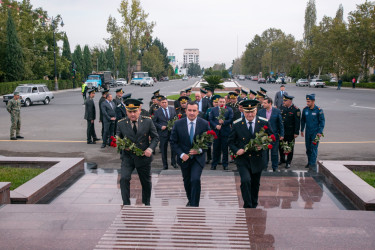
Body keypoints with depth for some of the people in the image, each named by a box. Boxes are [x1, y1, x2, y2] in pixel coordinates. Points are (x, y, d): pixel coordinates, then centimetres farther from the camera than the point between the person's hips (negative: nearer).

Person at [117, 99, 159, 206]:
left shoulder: (148, 121, -5)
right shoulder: (121, 123, -4)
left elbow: (155, 137, 1)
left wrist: (150, 148, -17)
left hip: (143, 157, 1)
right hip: (127, 157, 0)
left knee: (146, 183, 14)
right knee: (124, 179, -20)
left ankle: (146, 204, 37)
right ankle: (126, 204, -6)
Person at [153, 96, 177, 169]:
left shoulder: (172, 109, 8)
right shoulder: (157, 112, 1)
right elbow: (154, 122, 2)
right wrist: (160, 127, -11)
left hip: (172, 131, 1)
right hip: (163, 133, -1)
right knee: (163, 149, 5)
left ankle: (173, 162, 18)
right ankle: (165, 164, 16)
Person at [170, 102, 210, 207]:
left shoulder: (204, 124, -8)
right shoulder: (178, 124, -8)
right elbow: (173, 142, -2)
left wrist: (200, 150, -17)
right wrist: (181, 154, -13)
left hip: (198, 157, -2)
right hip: (184, 158, 2)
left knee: (195, 180, -20)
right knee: (187, 181, 17)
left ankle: (194, 205, -8)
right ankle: (190, 200, 43)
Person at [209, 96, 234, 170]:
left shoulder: (229, 110, 5)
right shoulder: (213, 110, 10)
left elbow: (231, 119, -4)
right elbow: (210, 120, 3)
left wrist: (223, 122, -18)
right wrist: (215, 126, -12)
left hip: (225, 132, -1)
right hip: (216, 132, 1)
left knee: (225, 149, 3)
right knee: (216, 149, 5)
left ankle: (225, 164, 13)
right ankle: (214, 164, 14)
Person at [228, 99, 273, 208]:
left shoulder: (264, 123, -3)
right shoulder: (237, 124, -5)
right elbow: (231, 141, 3)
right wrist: (236, 150, -16)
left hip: (257, 159, 2)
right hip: (242, 159, -2)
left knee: (255, 185, 15)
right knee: (246, 181, -21)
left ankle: (253, 207, 35)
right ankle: (247, 207, -8)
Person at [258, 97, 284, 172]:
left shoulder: (277, 111, -4)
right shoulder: (260, 112, 0)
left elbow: (280, 123, -1)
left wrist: (282, 134, -3)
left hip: (274, 135, -2)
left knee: (274, 153, 7)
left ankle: (275, 168, 20)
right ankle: (264, 167, 23)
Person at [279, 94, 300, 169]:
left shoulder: (296, 110, -13)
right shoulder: (283, 107, 4)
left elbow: (297, 122, -12)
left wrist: (296, 133, -13)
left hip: (290, 132, -5)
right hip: (282, 131, 5)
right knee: (280, 146, 12)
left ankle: (288, 162, 18)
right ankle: (282, 160, 31)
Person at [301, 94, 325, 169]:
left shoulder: (318, 110, -10)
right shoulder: (305, 109, 3)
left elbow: (322, 122, -6)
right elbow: (303, 120, 14)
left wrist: (320, 132, -11)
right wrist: (302, 130, 14)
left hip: (315, 132, -4)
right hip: (307, 132, 5)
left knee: (314, 148, -7)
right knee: (308, 148, 9)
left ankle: (313, 164, -2)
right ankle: (309, 162, 21)